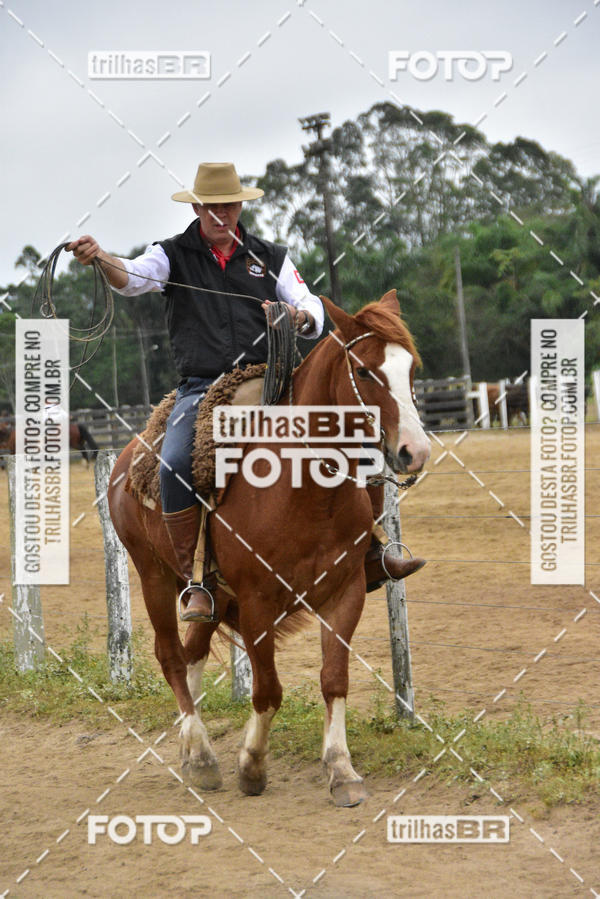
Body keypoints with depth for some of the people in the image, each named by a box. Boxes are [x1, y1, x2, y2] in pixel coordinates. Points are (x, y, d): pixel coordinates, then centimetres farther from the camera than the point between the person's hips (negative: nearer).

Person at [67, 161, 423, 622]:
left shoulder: (270, 257, 14)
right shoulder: (173, 255, 8)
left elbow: (315, 315, 9)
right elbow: (131, 277, -12)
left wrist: (301, 317, -17)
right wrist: (98, 257, -35)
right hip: (200, 388, -2)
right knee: (174, 466, -28)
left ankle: (368, 554, -2)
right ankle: (195, 584, -19)